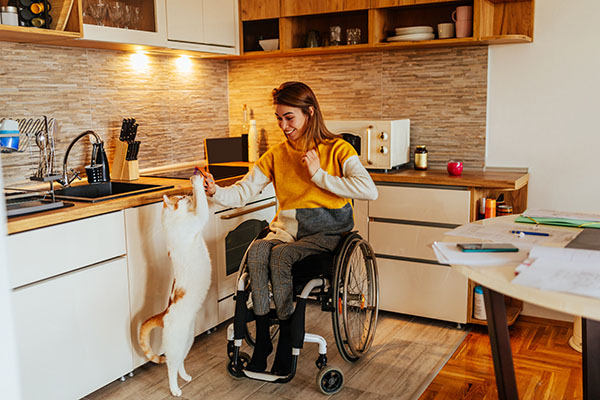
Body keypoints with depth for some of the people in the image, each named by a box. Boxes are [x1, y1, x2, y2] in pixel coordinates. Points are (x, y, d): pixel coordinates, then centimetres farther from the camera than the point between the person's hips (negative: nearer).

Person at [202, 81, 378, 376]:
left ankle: (286, 338, -14)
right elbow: (242, 193, 4)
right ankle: (262, 337, -18)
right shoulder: (276, 155, 11)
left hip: (326, 230, -4)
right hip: (287, 228, 4)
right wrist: (215, 191, -17)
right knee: (256, 250, -27)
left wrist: (319, 175, -14)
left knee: (280, 254, -30)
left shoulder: (337, 149, -2)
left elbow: (369, 190, -17)